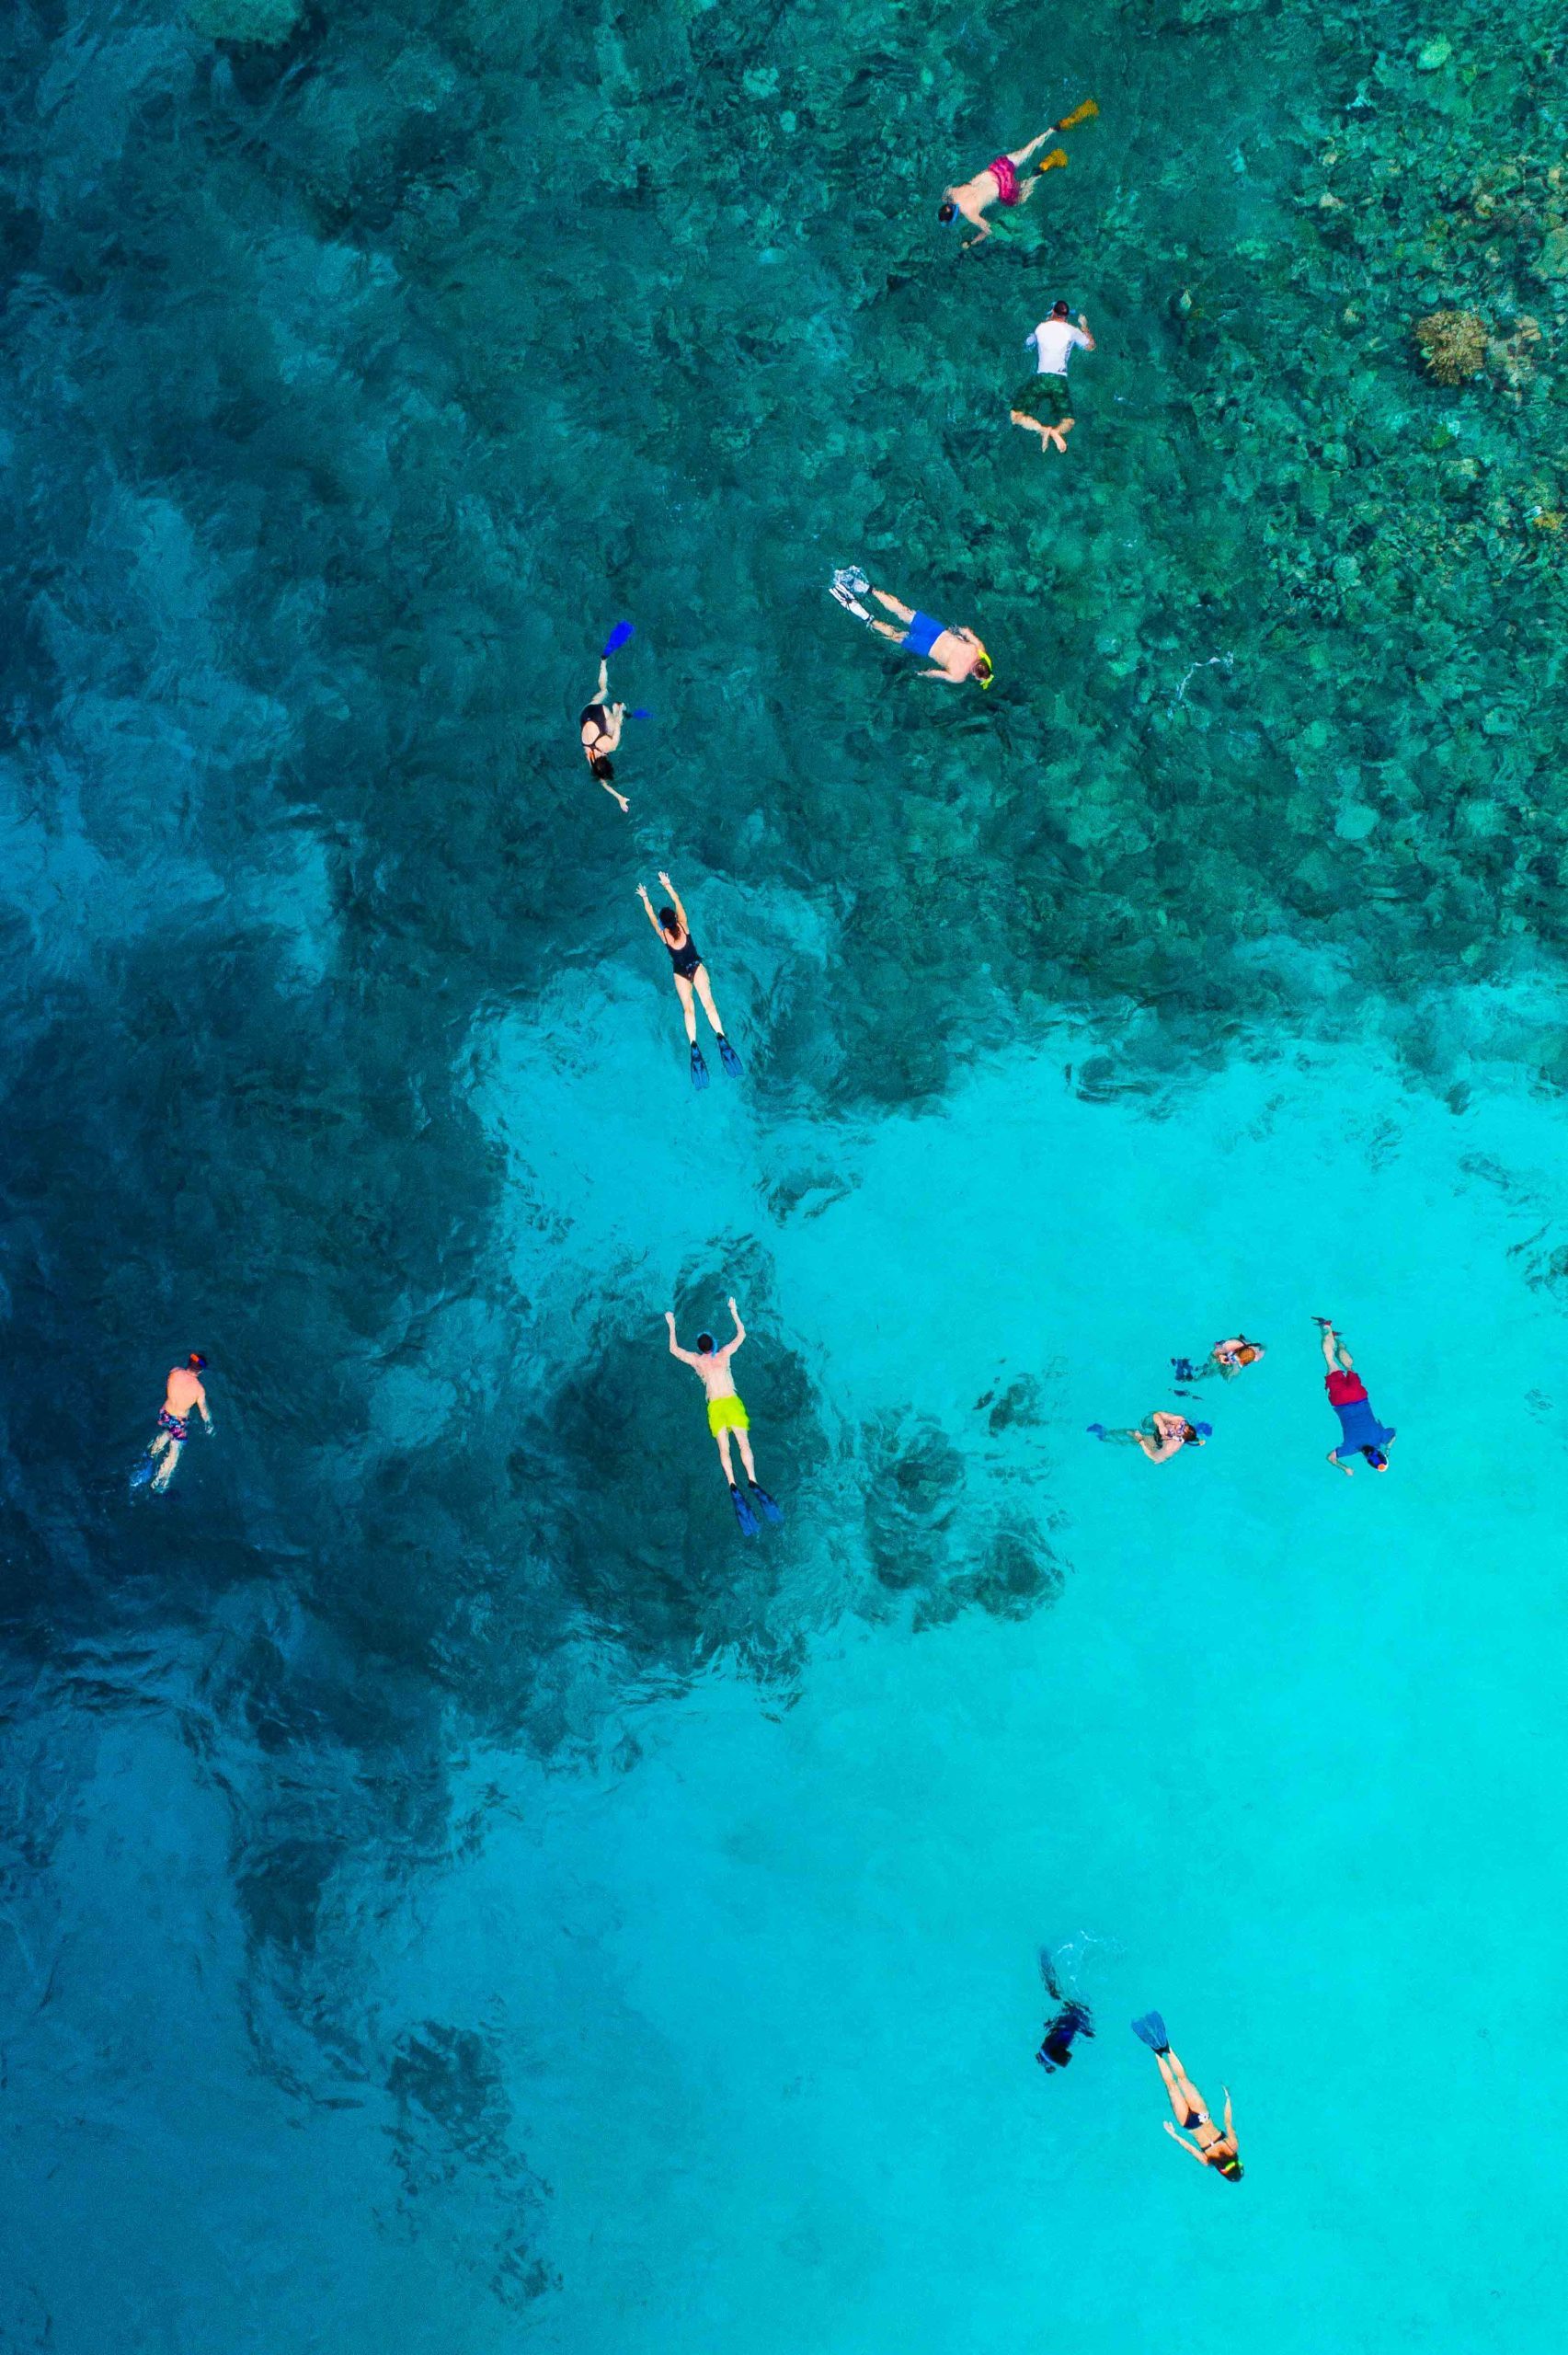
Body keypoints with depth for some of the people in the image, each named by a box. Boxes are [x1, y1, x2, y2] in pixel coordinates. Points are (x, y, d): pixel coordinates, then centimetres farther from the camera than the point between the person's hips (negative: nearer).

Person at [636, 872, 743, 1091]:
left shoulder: (663, 934, -5)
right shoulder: (683, 926, -5)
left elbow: (651, 916, 9)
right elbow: (678, 901, 6)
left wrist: (644, 898, 21)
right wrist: (668, 886, 16)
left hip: (680, 973, 0)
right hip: (697, 967, 0)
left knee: (688, 1008, -10)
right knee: (708, 1003, -13)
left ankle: (693, 1044, -29)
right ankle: (720, 1036, -32)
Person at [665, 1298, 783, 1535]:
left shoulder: (695, 1360, 11)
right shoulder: (724, 1354, 10)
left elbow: (674, 1349, 26)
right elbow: (741, 1334, 23)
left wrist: (672, 1326, 34)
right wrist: (734, 1311, 30)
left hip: (715, 1407, 0)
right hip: (732, 1402, 0)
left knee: (724, 1449, -8)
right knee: (743, 1444, -8)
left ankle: (733, 1485, -27)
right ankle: (752, 1481, -25)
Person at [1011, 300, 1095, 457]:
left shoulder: (1041, 328, 9)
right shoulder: (1072, 331, 9)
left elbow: (1027, 345, 30)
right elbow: (1090, 346, 25)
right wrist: (1084, 326, 41)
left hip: (1040, 378, -1)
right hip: (1060, 381, 1)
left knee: (1017, 415, 0)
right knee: (1068, 422, 9)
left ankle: (1044, 430, -28)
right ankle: (1056, 432, -29)